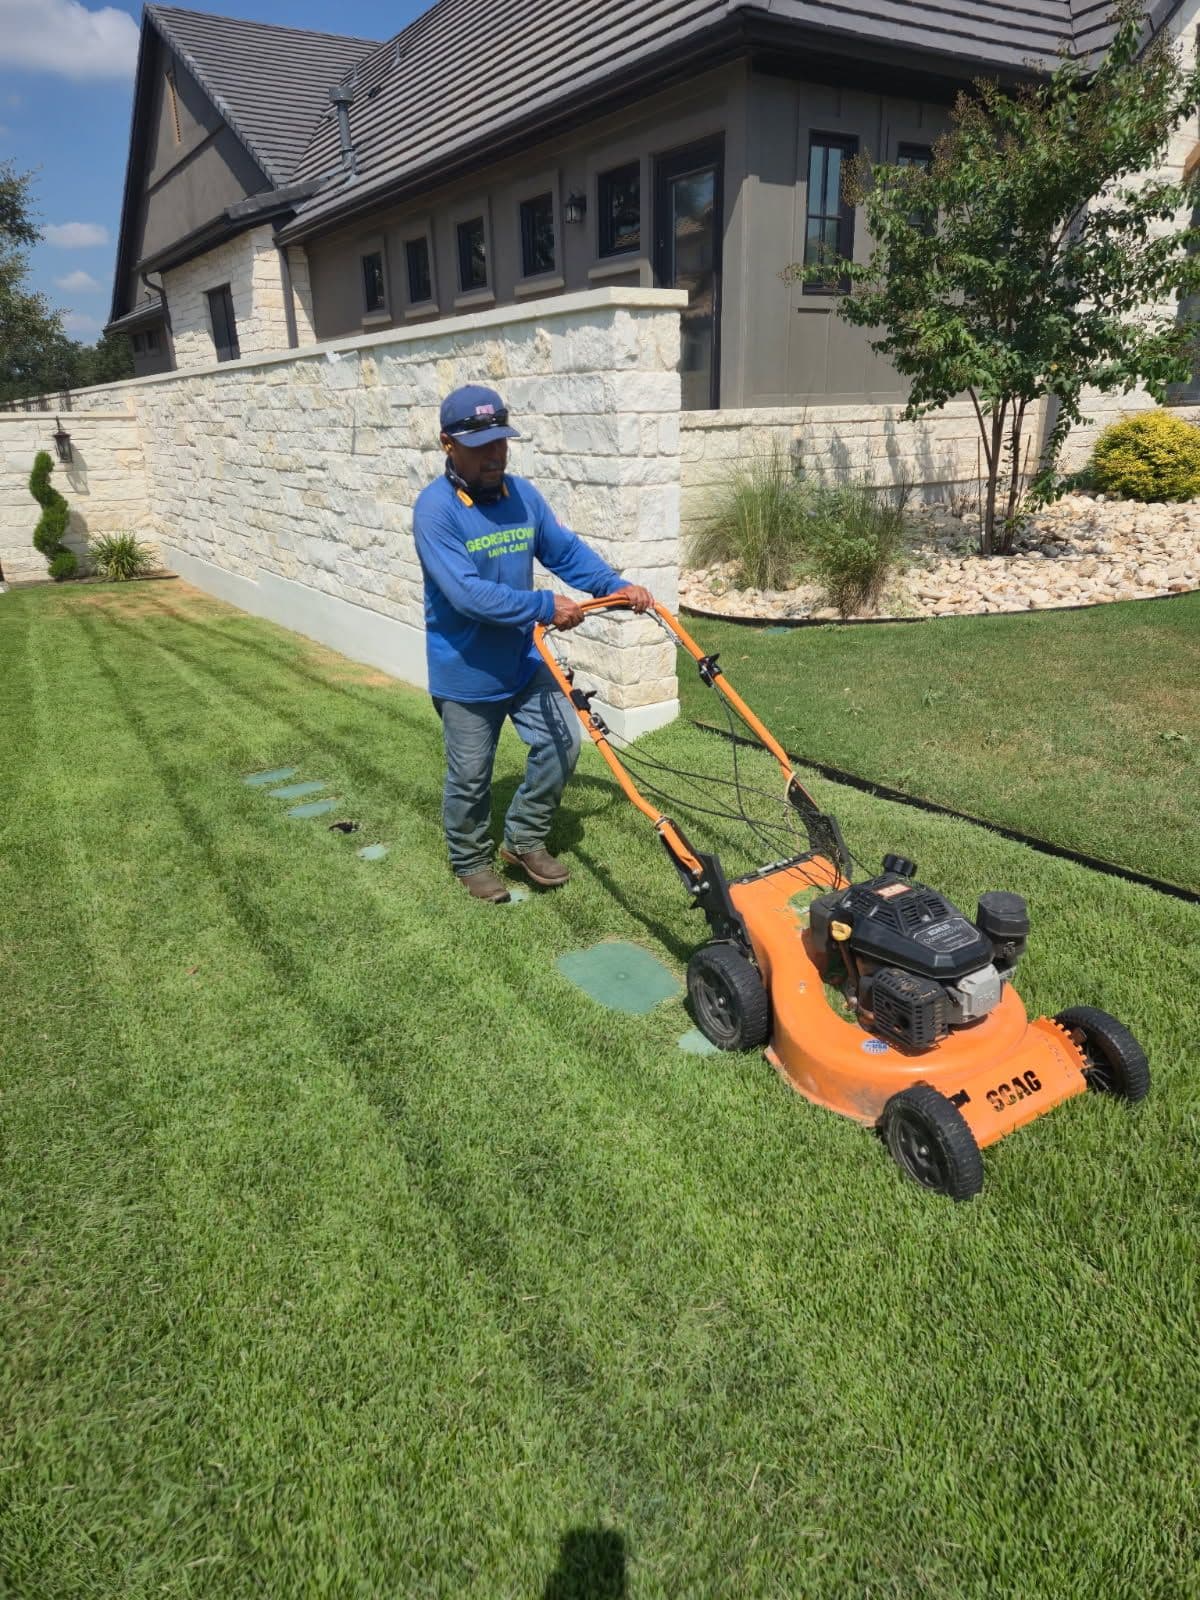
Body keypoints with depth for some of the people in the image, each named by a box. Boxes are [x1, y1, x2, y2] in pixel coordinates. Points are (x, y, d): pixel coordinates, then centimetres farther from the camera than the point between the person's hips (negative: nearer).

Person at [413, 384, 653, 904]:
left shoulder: (522, 493, 1)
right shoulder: (435, 508, -20)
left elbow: (567, 550, 6)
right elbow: (467, 593, -29)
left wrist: (618, 586, -9)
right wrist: (545, 607, -29)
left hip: (524, 659, 6)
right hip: (466, 672, -6)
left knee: (562, 742, 6)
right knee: (470, 777, 8)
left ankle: (523, 841, 25)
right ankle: (471, 862, 32)